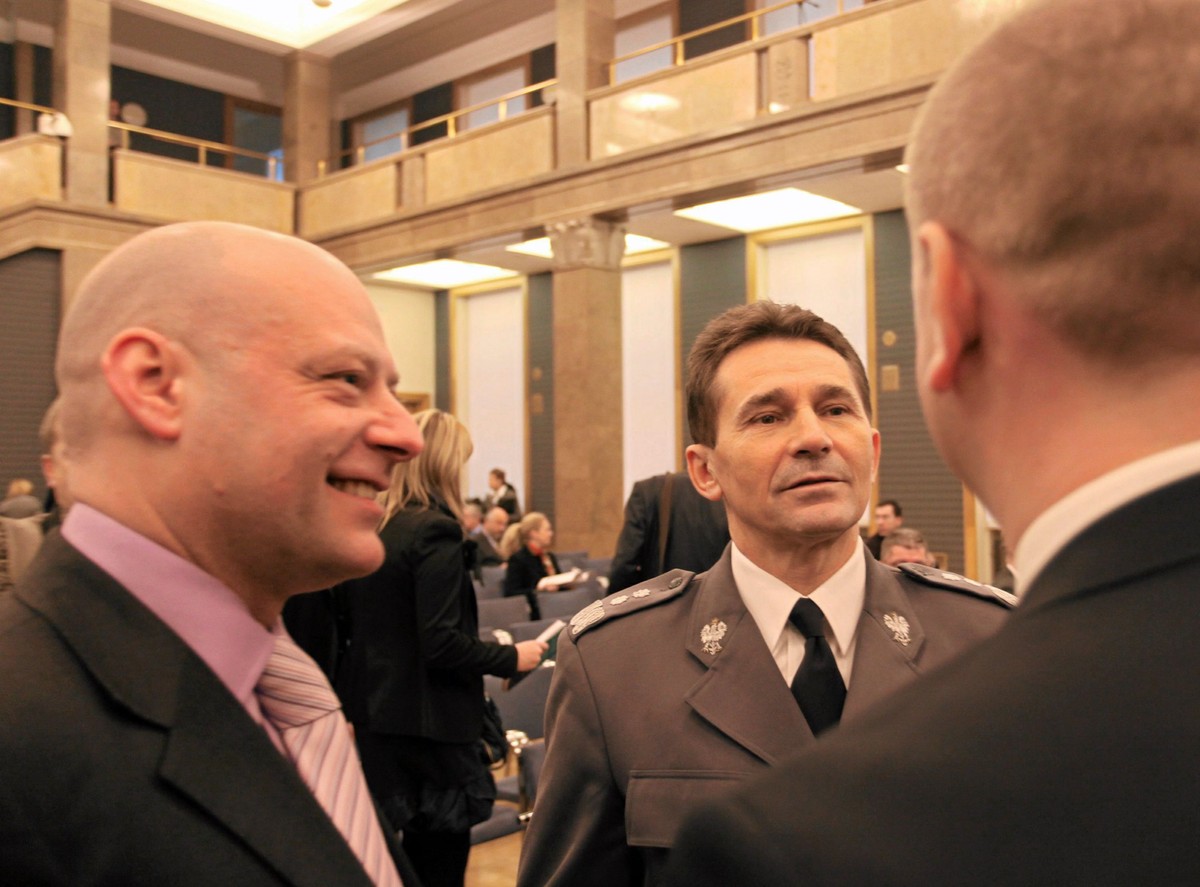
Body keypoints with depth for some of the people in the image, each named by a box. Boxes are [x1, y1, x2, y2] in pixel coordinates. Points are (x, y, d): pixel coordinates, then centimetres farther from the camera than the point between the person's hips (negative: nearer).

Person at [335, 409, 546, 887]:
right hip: (429, 723, -8)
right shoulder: (436, 534, -17)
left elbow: (354, 623, 12)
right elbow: (441, 644, -22)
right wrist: (512, 657, -10)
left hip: (373, 717, 8)